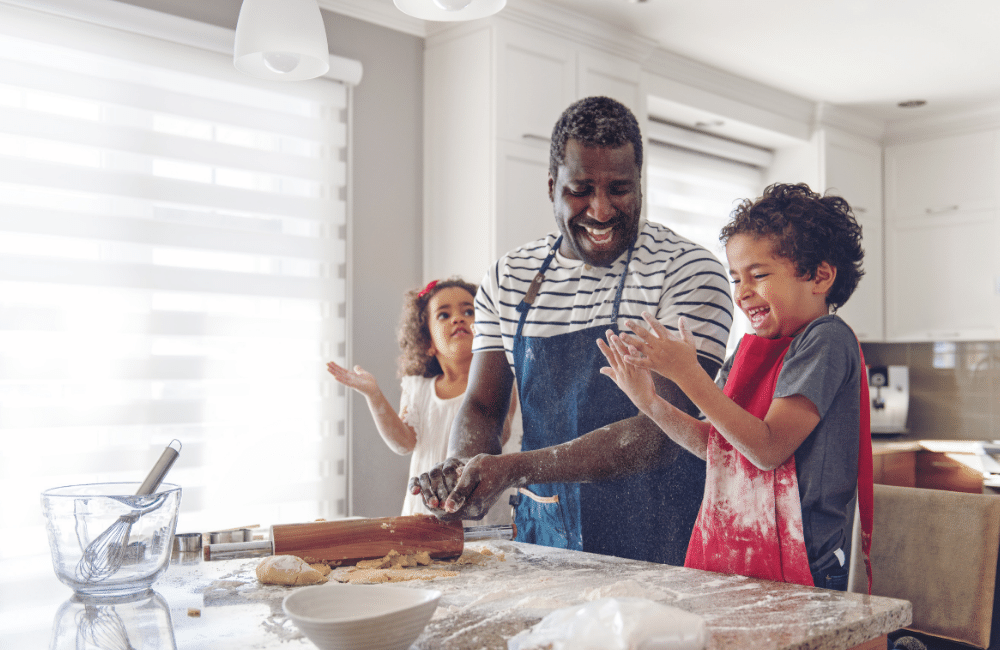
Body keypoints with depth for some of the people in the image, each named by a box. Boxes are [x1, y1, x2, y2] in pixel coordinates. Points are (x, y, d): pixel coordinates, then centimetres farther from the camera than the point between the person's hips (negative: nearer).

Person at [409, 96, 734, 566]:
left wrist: (517, 469, -26)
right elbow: (481, 406, 7)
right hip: (542, 537, 4)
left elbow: (662, 433, -17)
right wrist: (461, 469, -16)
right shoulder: (507, 279, 5)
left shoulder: (690, 272, -9)